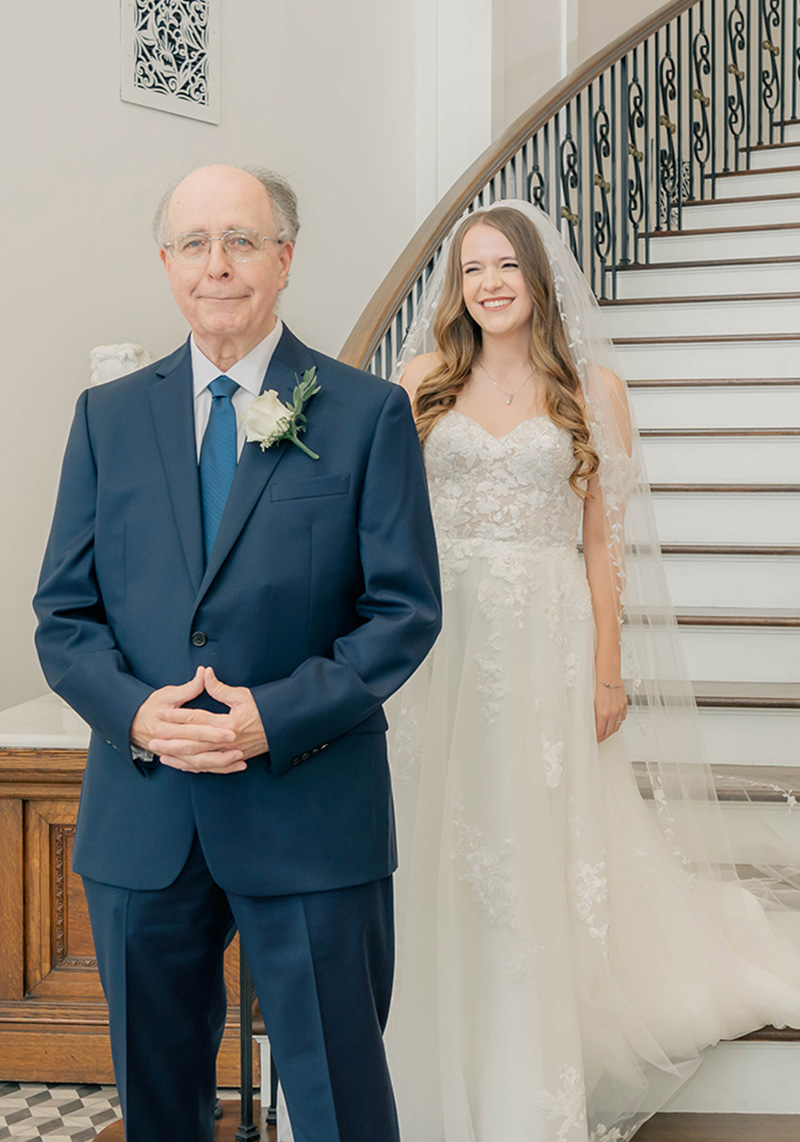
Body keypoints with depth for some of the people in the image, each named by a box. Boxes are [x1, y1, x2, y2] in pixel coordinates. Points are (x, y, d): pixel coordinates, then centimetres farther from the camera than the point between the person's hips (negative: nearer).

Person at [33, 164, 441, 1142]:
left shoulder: (368, 413, -1)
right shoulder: (107, 416, 8)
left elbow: (405, 609, -5)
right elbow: (63, 613, 6)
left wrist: (276, 716, -17)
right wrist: (133, 712, -13)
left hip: (310, 813, -3)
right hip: (140, 820, 3)